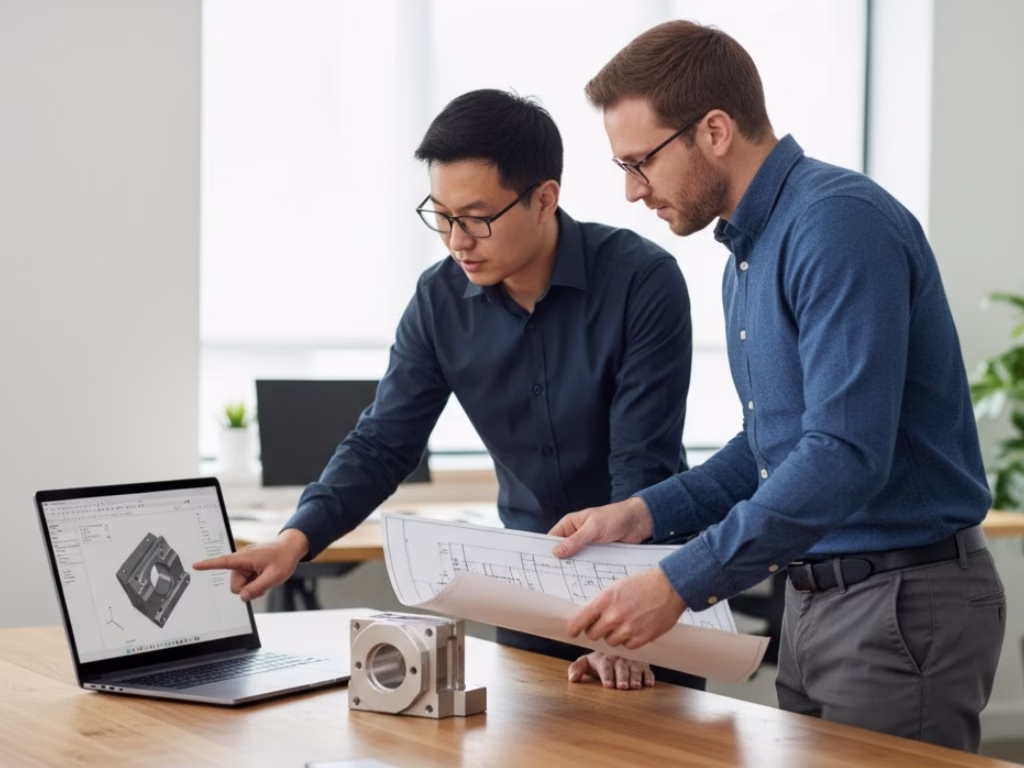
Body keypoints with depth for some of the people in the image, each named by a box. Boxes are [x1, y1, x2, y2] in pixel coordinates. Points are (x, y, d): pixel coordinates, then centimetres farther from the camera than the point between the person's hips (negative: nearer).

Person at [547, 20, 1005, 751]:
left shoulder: (839, 224, -19)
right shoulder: (751, 250, 11)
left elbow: (846, 455, -28)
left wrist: (681, 582, -26)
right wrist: (644, 513, 7)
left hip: (905, 604, -9)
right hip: (817, 596, 9)